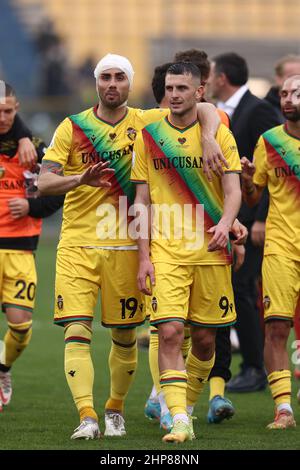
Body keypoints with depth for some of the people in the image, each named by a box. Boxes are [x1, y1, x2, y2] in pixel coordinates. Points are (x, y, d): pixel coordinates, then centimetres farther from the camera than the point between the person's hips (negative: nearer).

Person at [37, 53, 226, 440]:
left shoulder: (147, 122, 4)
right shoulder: (72, 128, 3)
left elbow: (205, 111, 1)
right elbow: (44, 183, -4)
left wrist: (208, 138, -21)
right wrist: (81, 179, -24)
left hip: (126, 246, 1)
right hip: (78, 244, -1)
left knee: (124, 336, 8)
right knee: (76, 331, -13)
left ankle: (115, 409, 27)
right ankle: (87, 417, -16)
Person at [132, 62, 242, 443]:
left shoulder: (218, 136, 4)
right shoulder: (148, 137, 6)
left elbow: (233, 190, -2)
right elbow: (142, 201, 7)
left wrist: (225, 223, -23)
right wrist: (144, 256, -1)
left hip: (210, 251, 1)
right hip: (165, 251, -1)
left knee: (204, 338, 5)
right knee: (169, 331, -15)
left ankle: (186, 407, 25)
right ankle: (179, 421, -17)